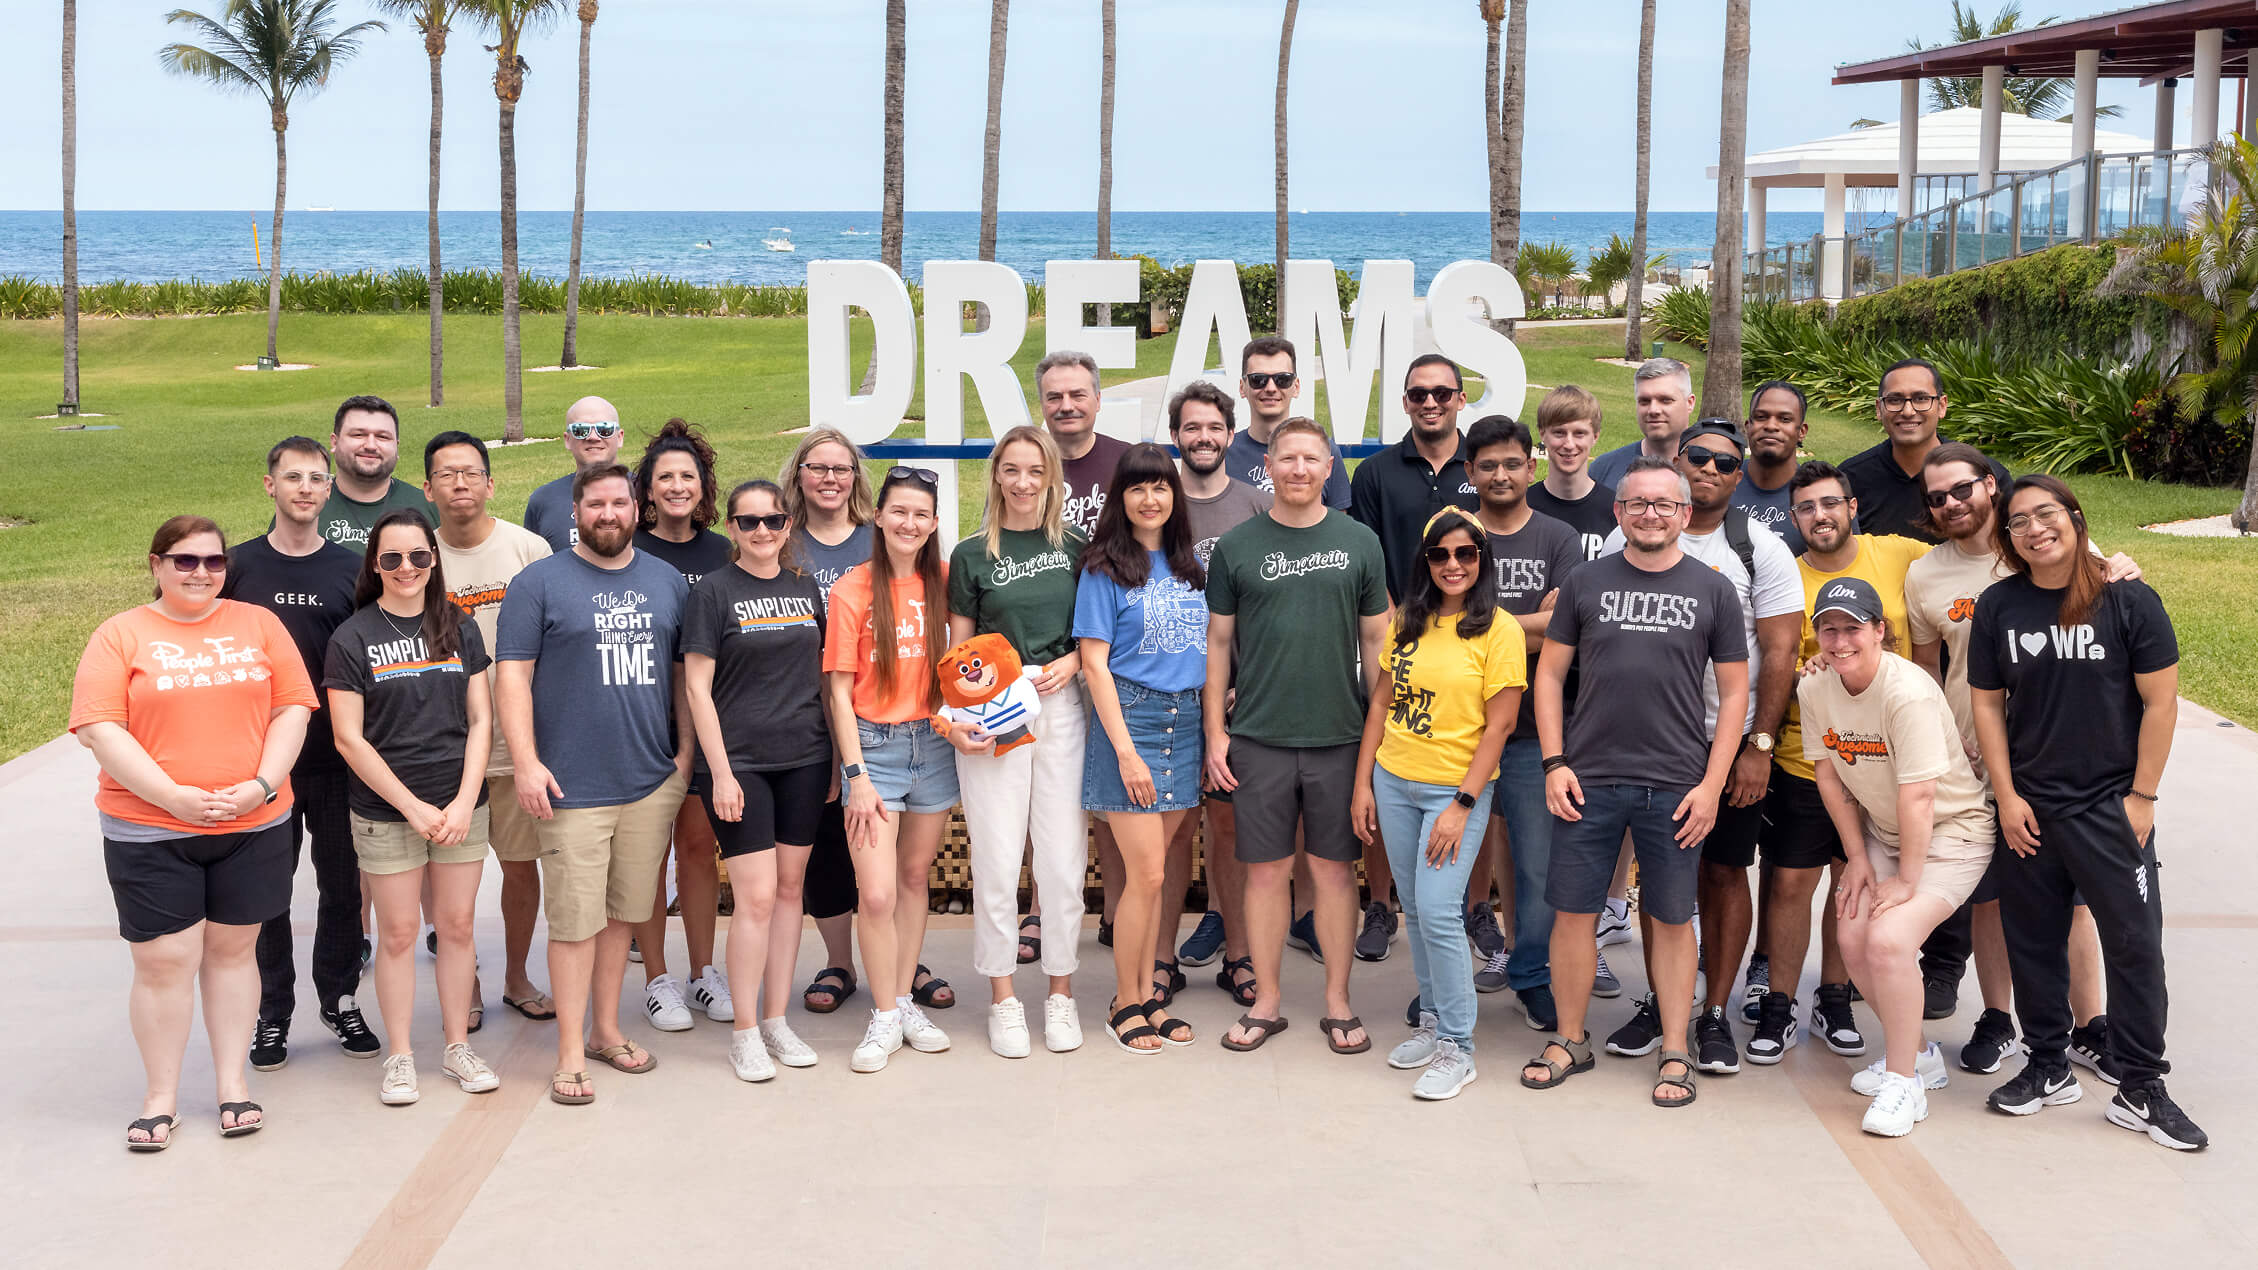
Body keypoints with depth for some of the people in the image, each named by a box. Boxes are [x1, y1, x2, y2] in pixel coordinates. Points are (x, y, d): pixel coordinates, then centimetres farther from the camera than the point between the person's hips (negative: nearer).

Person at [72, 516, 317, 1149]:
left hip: (252, 825, 2)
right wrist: (174, 797, -17)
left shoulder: (258, 624, 8)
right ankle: (161, 1097, 12)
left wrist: (261, 785, -11)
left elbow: (292, 709, 4)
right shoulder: (121, 635, 0)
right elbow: (100, 729, -8)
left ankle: (233, 1081, 20)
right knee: (163, 960, 0)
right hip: (149, 831, -2)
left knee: (231, 949, 10)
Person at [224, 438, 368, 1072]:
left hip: (338, 760, 1)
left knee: (342, 886, 9)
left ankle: (339, 1001, 25)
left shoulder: (353, 569, 3)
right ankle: (272, 1014, 18)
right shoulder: (238, 567, 2)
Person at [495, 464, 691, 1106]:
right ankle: (570, 1054, 4)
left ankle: (606, 1031, 25)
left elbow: (683, 672, 18)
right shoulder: (539, 583, -1)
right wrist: (526, 762, -13)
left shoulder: (666, 581, 12)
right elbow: (513, 675, -5)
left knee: (621, 912, 12)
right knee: (575, 919, -4)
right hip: (572, 787, -4)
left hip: (652, 782, 4)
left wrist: (687, 750, 9)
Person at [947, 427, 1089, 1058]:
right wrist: (955, 722, -8)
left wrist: (1071, 661, -5)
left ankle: (1061, 993, 16)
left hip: (1062, 708, 1)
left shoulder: (1076, 548, 9)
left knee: (1063, 860, 2)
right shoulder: (971, 555, 5)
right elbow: (957, 652, 5)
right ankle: (1003, 998, 12)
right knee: (997, 862, -1)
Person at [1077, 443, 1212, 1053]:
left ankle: (1148, 992, 19)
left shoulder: (1192, 567, 12)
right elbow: (1095, 662, -7)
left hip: (1187, 721, 5)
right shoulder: (1105, 569, -3)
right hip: (1131, 715, -4)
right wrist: (1125, 750, -13)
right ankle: (1126, 1003, 9)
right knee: (1145, 873, -6)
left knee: (1152, 870, 8)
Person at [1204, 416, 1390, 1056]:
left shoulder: (1359, 543, 4)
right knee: (1267, 869, 5)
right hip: (1258, 738, 0)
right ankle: (1266, 1002, 17)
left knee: (1334, 868, 6)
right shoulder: (1236, 546, 3)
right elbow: (1219, 641, 6)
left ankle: (1338, 1002, 17)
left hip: (1340, 737, 0)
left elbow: (1377, 641, 8)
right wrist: (1214, 732, 1)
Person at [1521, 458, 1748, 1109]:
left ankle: (1675, 1052, 16)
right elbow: (1550, 672, 8)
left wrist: (1712, 784, -3)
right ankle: (1570, 1039, 20)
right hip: (1588, 780, 1)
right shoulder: (1587, 582, 5)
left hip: (1675, 785, -1)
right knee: (1574, 910, 5)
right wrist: (1554, 763, -1)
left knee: (1672, 918, 6)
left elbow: (1734, 692, 5)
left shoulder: (1713, 590, 4)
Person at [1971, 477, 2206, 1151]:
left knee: (2133, 943, -1)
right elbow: (1987, 704, 5)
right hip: (2028, 810, 3)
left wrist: (2141, 797, -7)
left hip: (2110, 809, -3)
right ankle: (2047, 1069, 26)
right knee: (2033, 940, 11)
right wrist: (2007, 797, -1)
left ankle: (2141, 1090, 9)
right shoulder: (1998, 607, 1)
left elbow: (2160, 703, -5)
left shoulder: (2128, 601, -7)